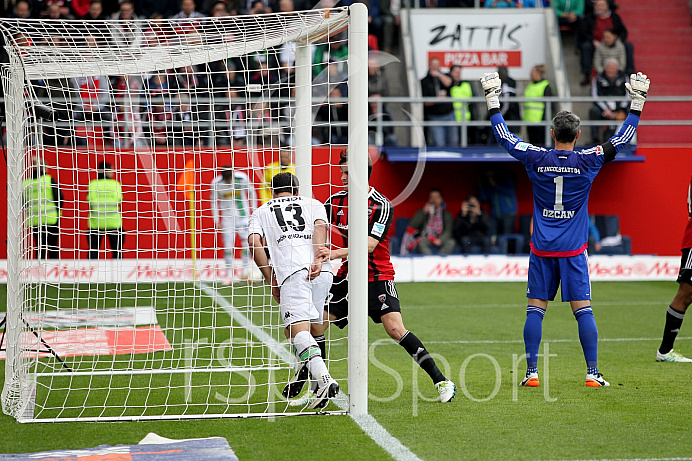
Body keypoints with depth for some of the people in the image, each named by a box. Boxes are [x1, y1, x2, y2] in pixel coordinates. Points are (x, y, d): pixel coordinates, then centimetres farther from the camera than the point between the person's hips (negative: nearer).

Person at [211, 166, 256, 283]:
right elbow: (214, 202, 4)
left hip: (242, 214, 0)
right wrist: (216, 220, 3)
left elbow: (251, 192, 4)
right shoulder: (216, 183, -12)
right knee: (228, 246, -3)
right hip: (227, 216, 0)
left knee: (246, 242, -8)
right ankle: (229, 276, 3)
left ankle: (244, 271, 6)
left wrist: (253, 210, 6)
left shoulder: (242, 178, -13)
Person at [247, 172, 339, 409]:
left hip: (291, 270, -3)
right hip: (322, 272, 3)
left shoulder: (262, 211, 25)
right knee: (312, 328, 15)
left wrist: (270, 279, 9)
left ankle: (324, 379, -34)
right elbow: (320, 226, 6)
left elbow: (254, 241, 7)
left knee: (298, 329, -14)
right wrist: (318, 260, -7)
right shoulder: (313, 204, 28)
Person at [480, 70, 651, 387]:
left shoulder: (535, 159, -2)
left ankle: (532, 373, 1)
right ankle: (593, 373, -2)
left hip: (541, 249, 1)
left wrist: (493, 102, 19)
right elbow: (622, 139, 7)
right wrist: (637, 104, 15)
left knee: (535, 310, 4)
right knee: (583, 310, 0)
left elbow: (504, 137, 9)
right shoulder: (588, 161, -4)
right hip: (573, 250, -1)